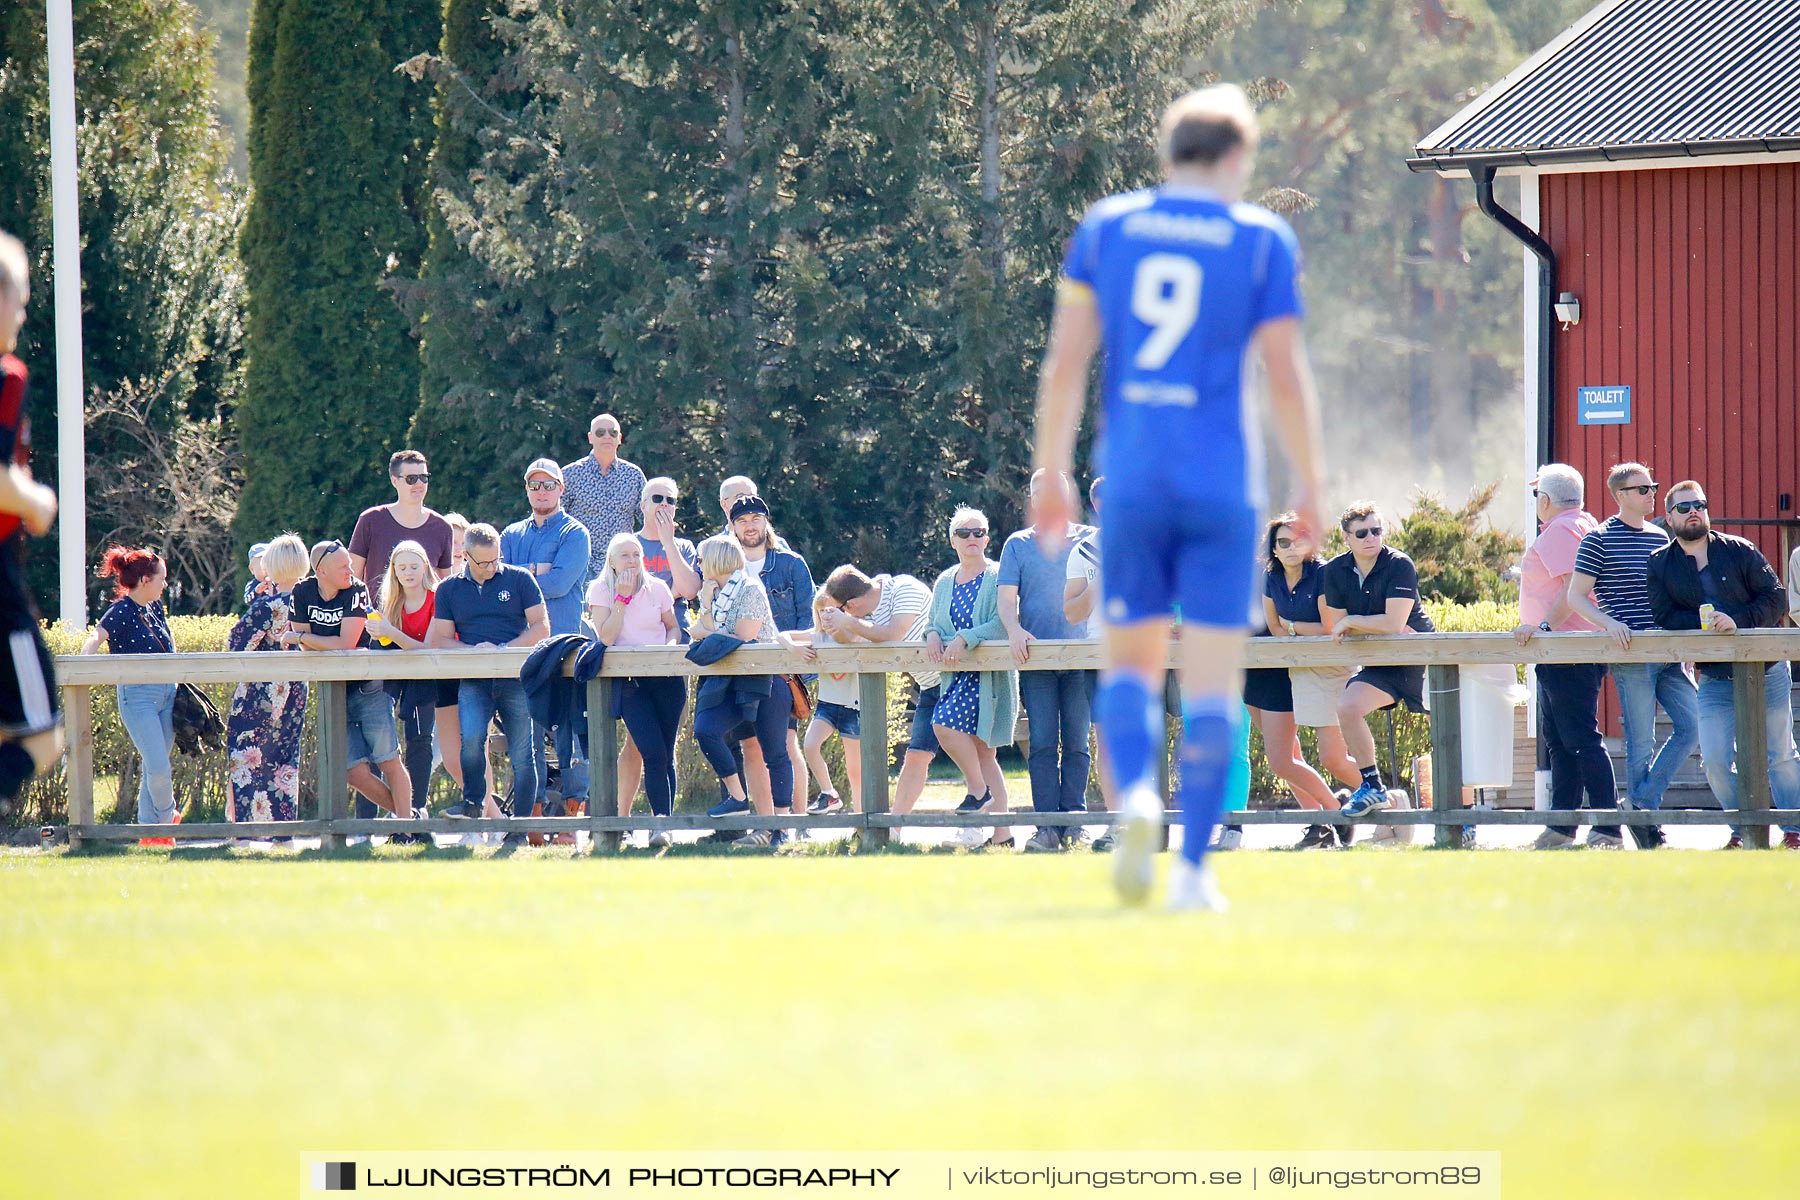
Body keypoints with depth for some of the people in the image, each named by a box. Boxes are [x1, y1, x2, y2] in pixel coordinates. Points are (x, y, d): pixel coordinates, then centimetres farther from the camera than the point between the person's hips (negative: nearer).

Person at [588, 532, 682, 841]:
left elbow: (673, 627, 20)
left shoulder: (657, 588, 9)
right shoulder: (600, 590, 2)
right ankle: (662, 822, -15)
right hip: (630, 683, -2)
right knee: (654, 753, -16)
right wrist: (622, 597, -11)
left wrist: (671, 643, -3)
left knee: (666, 754, -2)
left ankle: (664, 821, 2)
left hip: (665, 678, 2)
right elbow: (605, 637, -9)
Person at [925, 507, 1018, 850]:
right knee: (982, 754, 4)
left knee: (945, 721, -24)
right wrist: (933, 635, -8)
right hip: (957, 675, 7)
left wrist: (964, 639, -25)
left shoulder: (997, 578, -4)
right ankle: (1002, 833, 6)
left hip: (990, 675, -7)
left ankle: (978, 791, -7)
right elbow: (934, 624, 16)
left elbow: (1001, 625, -15)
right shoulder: (944, 583, 16)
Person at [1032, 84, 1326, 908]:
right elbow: (1285, 377, -4)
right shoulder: (1261, 241, 0)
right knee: (1212, 681, 3)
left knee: (1130, 662, 13)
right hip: (1222, 484, -2)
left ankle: (1135, 793, -16)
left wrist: (1051, 477, 7)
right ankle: (1192, 866, -1)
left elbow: (1064, 362, 2)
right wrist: (1310, 486, 6)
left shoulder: (1104, 229, 6)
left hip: (1130, 478, 2)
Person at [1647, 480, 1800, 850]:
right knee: (1715, 760, -8)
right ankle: (1744, 829, 9)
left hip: (1767, 673, -1)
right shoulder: (1659, 566, 4)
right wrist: (1705, 622, -22)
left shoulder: (1739, 551, 0)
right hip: (1715, 679, 1)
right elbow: (1665, 618, -7)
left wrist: (1737, 621, -19)